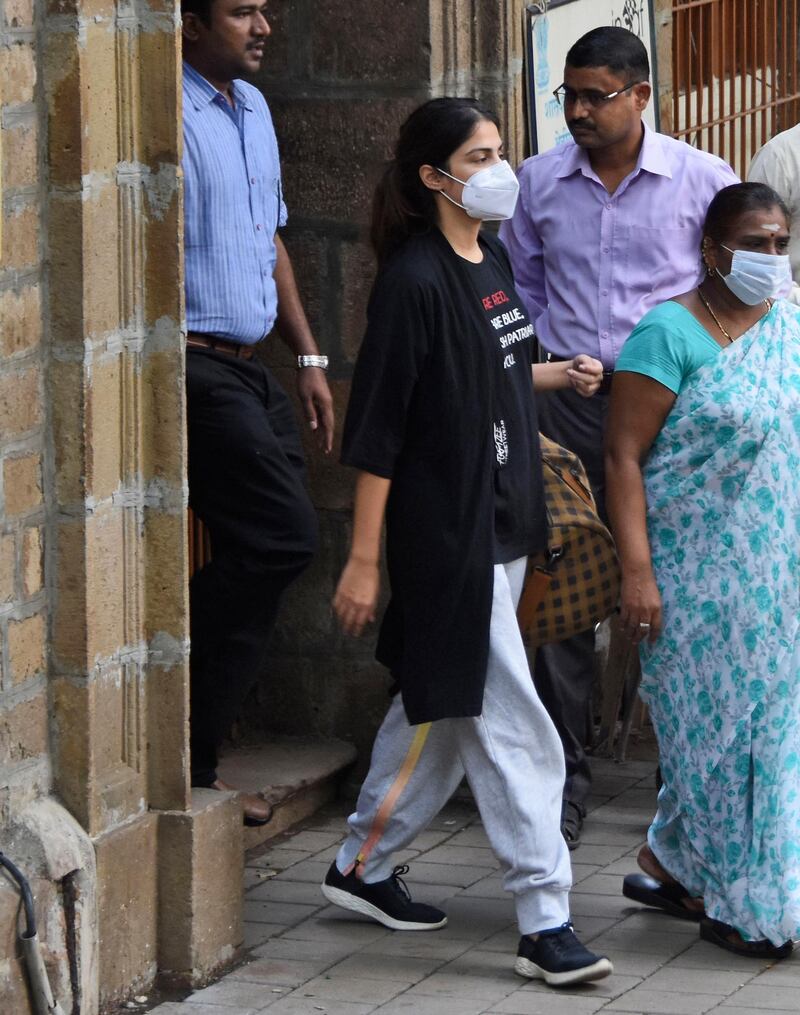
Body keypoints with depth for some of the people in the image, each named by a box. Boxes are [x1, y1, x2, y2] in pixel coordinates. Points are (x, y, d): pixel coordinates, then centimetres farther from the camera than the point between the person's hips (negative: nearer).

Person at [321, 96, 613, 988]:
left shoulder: (491, 260, 9)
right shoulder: (414, 280, -17)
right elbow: (378, 426, -17)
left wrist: (559, 374, 8)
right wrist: (364, 559, -18)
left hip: (500, 524, 9)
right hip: (444, 532, -9)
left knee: (437, 705, 17)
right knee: (510, 725, -8)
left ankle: (362, 867, 30)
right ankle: (544, 922, -4)